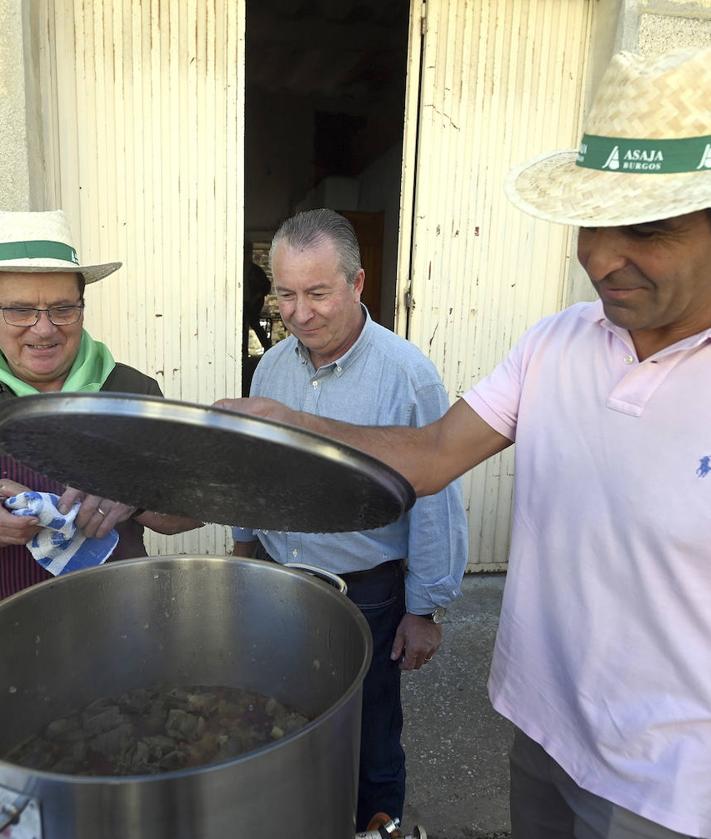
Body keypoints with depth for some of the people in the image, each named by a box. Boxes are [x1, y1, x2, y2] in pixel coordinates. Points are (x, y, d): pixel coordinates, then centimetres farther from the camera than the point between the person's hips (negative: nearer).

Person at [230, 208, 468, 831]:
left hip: (366, 596, -5)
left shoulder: (408, 373, -18)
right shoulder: (272, 365, 0)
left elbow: (434, 501, -15)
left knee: (370, 749, 16)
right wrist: (245, 542, 18)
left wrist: (426, 610, -11)